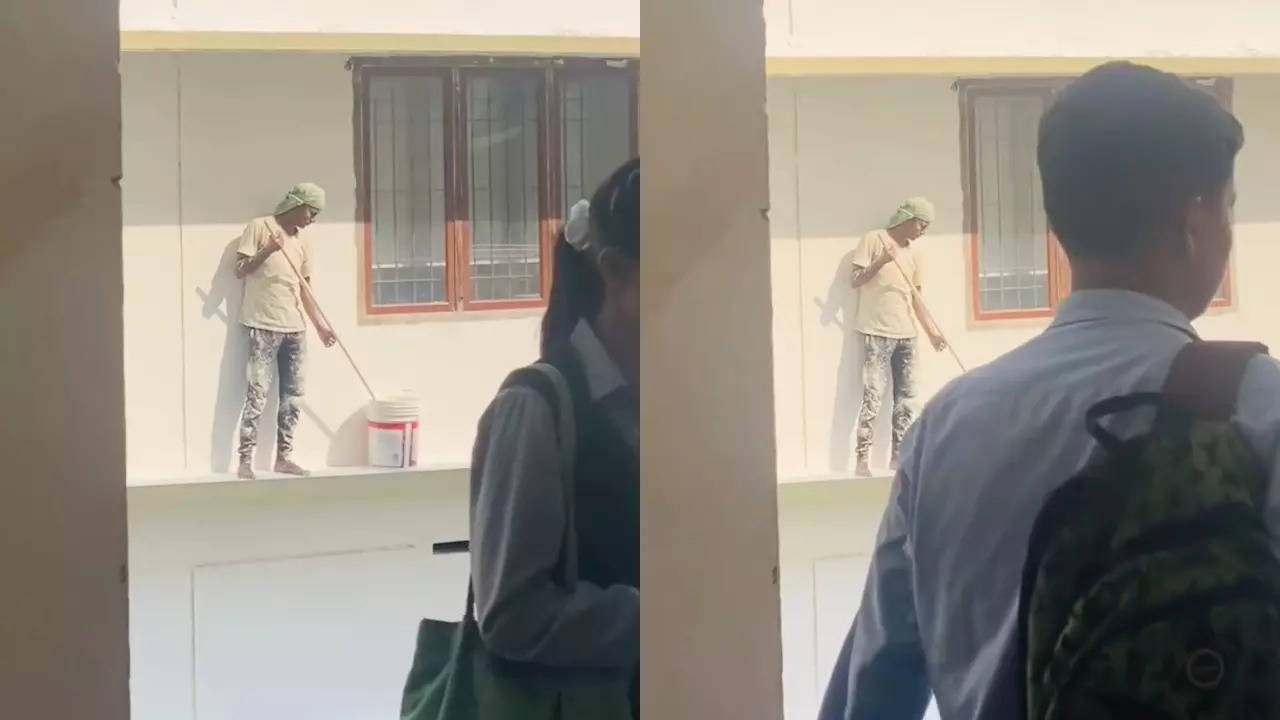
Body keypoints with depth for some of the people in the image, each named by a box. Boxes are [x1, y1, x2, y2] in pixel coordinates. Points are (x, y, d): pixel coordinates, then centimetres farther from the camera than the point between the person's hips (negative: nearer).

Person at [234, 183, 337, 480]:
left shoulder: (303, 241, 14)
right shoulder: (259, 227, -3)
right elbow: (240, 271, -5)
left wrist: (320, 325, 12)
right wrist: (267, 250, -19)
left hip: (295, 328, 6)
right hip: (263, 326, -6)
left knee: (292, 395, 5)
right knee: (257, 393, -10)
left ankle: (283, 455, 11)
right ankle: (245, 459, -9)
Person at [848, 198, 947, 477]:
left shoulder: (912, 254, 15)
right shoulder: (872, 240, -3)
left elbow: (915, 297, 18)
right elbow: (854, 281, -7)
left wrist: (931, 331, 12)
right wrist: (881, 262, -21)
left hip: (906, 335, 7)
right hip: (876, 333, -6)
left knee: (906, 398, 5)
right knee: (873, 396, -11)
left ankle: (899, 454, 11)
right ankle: (863, 456, -10)